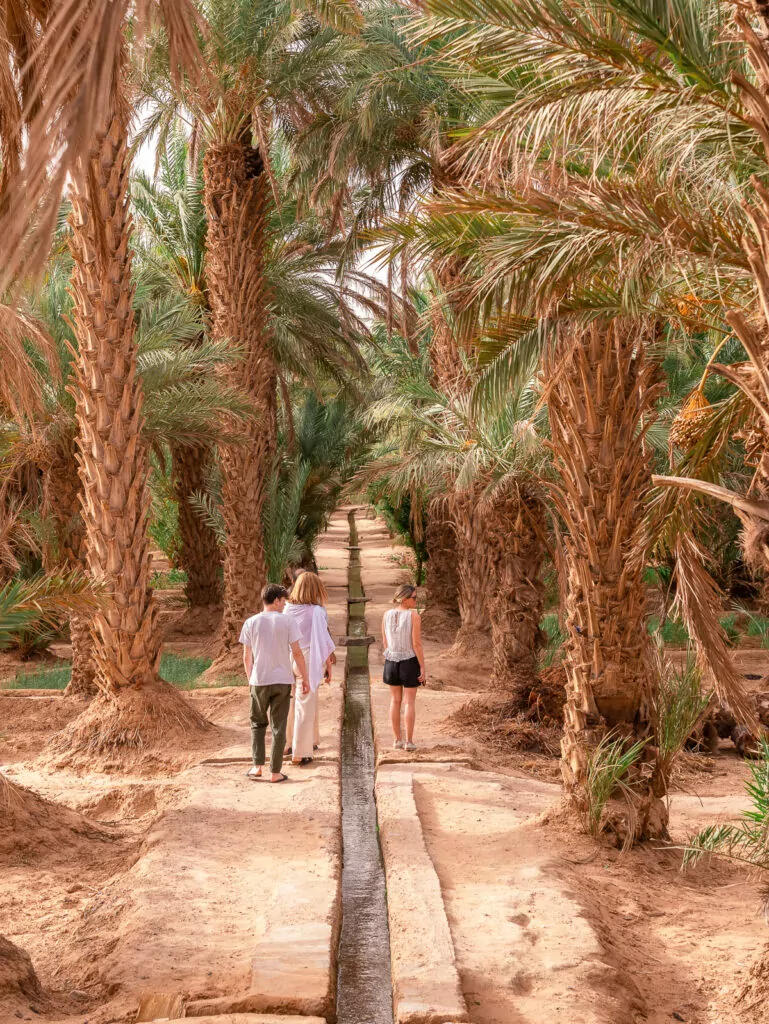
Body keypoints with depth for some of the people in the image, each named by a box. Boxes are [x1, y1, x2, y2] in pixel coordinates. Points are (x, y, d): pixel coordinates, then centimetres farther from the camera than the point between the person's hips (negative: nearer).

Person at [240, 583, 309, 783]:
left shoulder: (251, 623, 0)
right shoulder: (288, 622, -5)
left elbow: (247, 657, 4)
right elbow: (297, 653, -6)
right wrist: (304, 678, 3)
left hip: (259, 681, 1)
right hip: (282, 681, -1)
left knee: (258, 723, 18)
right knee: (278, 727, 5)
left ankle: (257, 766, 12)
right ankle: (275, 772, 6)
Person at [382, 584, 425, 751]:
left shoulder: (387, 615, -1)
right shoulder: (414, 616, -17)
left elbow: (385, 642, 4)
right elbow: (417, 644, -17)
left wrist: (390, 661, 16)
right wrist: (423, 668, -10)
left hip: (392, 662, 4)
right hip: (410, 662, -4)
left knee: (395, 700, 13)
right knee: (410, 702, 4)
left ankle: (397, 740, 16)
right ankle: (409, 742, 6)